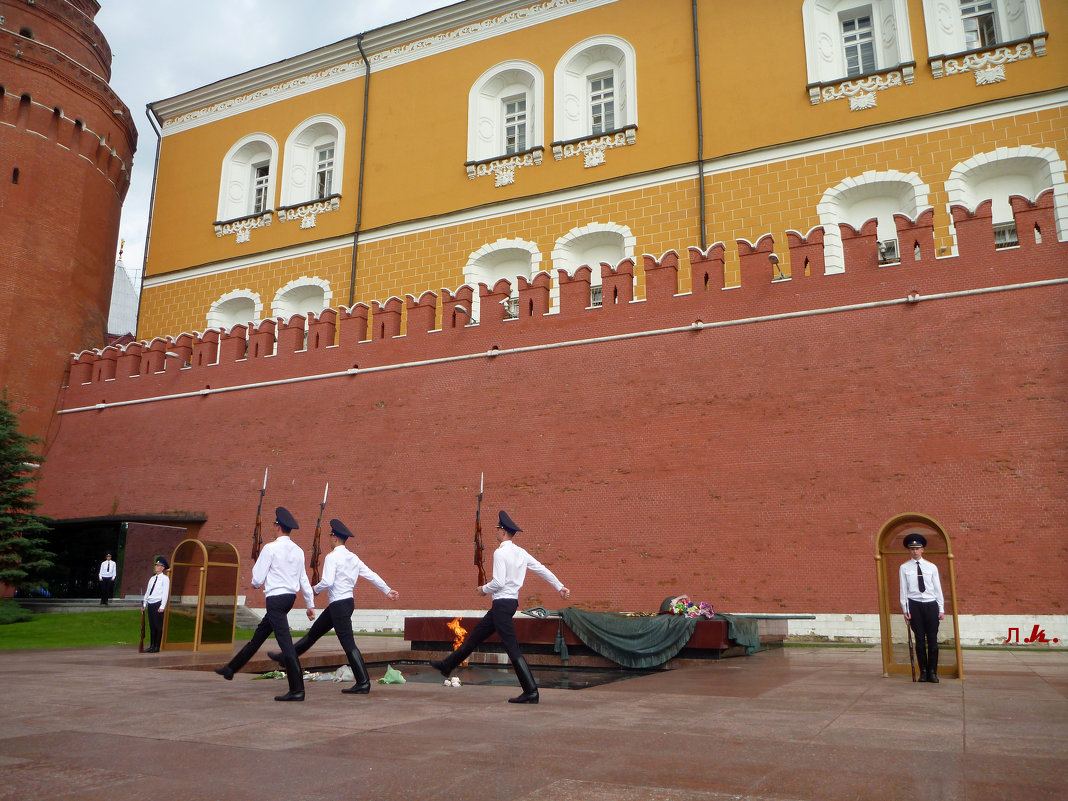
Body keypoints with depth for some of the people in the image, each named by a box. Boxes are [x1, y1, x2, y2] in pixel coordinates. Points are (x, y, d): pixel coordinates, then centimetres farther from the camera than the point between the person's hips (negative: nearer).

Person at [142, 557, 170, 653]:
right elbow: (147, 591, 20)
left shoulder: (165, 579, -3)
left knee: (158, 626, -4)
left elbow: (165, 593, -9)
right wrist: (144, 603, 13)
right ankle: (151, 646, 15)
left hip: (158, 604, -7)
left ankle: (156, 647, 0)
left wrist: (162, 607, -15)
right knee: (152, 626, 10)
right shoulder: (152, 578, 18)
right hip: (150, 604, 7)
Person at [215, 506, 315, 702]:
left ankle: (297, 690, -9)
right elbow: (304, 581, 11)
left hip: (275, 598, -8)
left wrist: (255, 582, 14)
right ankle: (231, 669, 37)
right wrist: (310, 605, 18)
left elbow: (257, 580, -10)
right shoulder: (298, 551, 8)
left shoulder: (271, 548, -11)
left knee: (286, 643, -8)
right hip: (290, 597, 8)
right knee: (259, 636, 20)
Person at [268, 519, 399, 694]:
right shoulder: (352, 557, 10)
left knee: (348, 644, -7)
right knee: (314, 632, 20)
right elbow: (371, 574, 10)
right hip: (348, 601, 9)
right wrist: (387, 591, 15)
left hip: (339, 605, -9)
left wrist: (315, 589, -1)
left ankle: (363, 683, -6)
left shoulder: (332, 557, -13)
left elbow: (327, 582, -21)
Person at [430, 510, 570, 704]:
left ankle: (531, 691, -7)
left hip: (502, 603, -9)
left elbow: (499, 582, -21)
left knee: (512, 648, -7)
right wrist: (560, 587, 19)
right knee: (476, 635, 19)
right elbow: (543, 570, 12)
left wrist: (484, 589, -2)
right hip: (511, 602, 9)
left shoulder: (500, 552, -15)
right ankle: (447, 665, 31)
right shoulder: (521, 552, 10)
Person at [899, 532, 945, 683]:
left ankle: (932, 672, 8)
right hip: (914, 604, -1)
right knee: (920, 639, 1)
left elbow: (938, 588, 9)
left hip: (931, 604, 1)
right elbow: (903, 590, 4)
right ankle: (923, 672, 8)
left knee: (933, 639, 0)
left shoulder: (931, 567, 9)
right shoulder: (904, 568, 5)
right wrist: (905, 610, -2)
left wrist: (941, 609, 4)